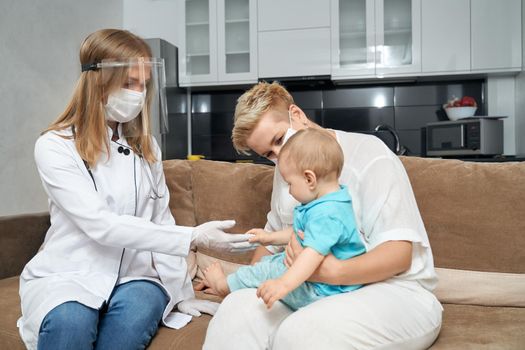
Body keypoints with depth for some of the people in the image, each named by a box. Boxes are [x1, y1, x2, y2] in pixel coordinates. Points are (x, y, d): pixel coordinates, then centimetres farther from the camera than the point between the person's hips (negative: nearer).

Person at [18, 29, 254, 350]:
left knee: (136, 312, -30)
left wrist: (182, 291, 3)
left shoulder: (146, 146, 6)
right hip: (66, 276, -3)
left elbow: (161, 220, 8)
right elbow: (101, 225, -21)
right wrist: (194, 236, -25)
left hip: (134, 275, 3)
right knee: (69, 322, -35)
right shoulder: (55, 146, -11)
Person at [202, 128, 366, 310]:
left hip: (320, 289, -11)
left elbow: (314, 253, -43)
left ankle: (224, 285, 17)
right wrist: (271, 237, 22)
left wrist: (284, 283, -51)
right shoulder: (330, 202, 7)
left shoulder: (326, 213, -31)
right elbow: (301, 232, 21)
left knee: (264, 272, -6)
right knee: (268, 260, 18)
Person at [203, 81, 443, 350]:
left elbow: (399, 253, -16)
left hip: (397, 291, -4)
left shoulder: (369, 154, -10)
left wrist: (333, 272, -31)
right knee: (238, 307, -23)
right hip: (322, 289, 5)